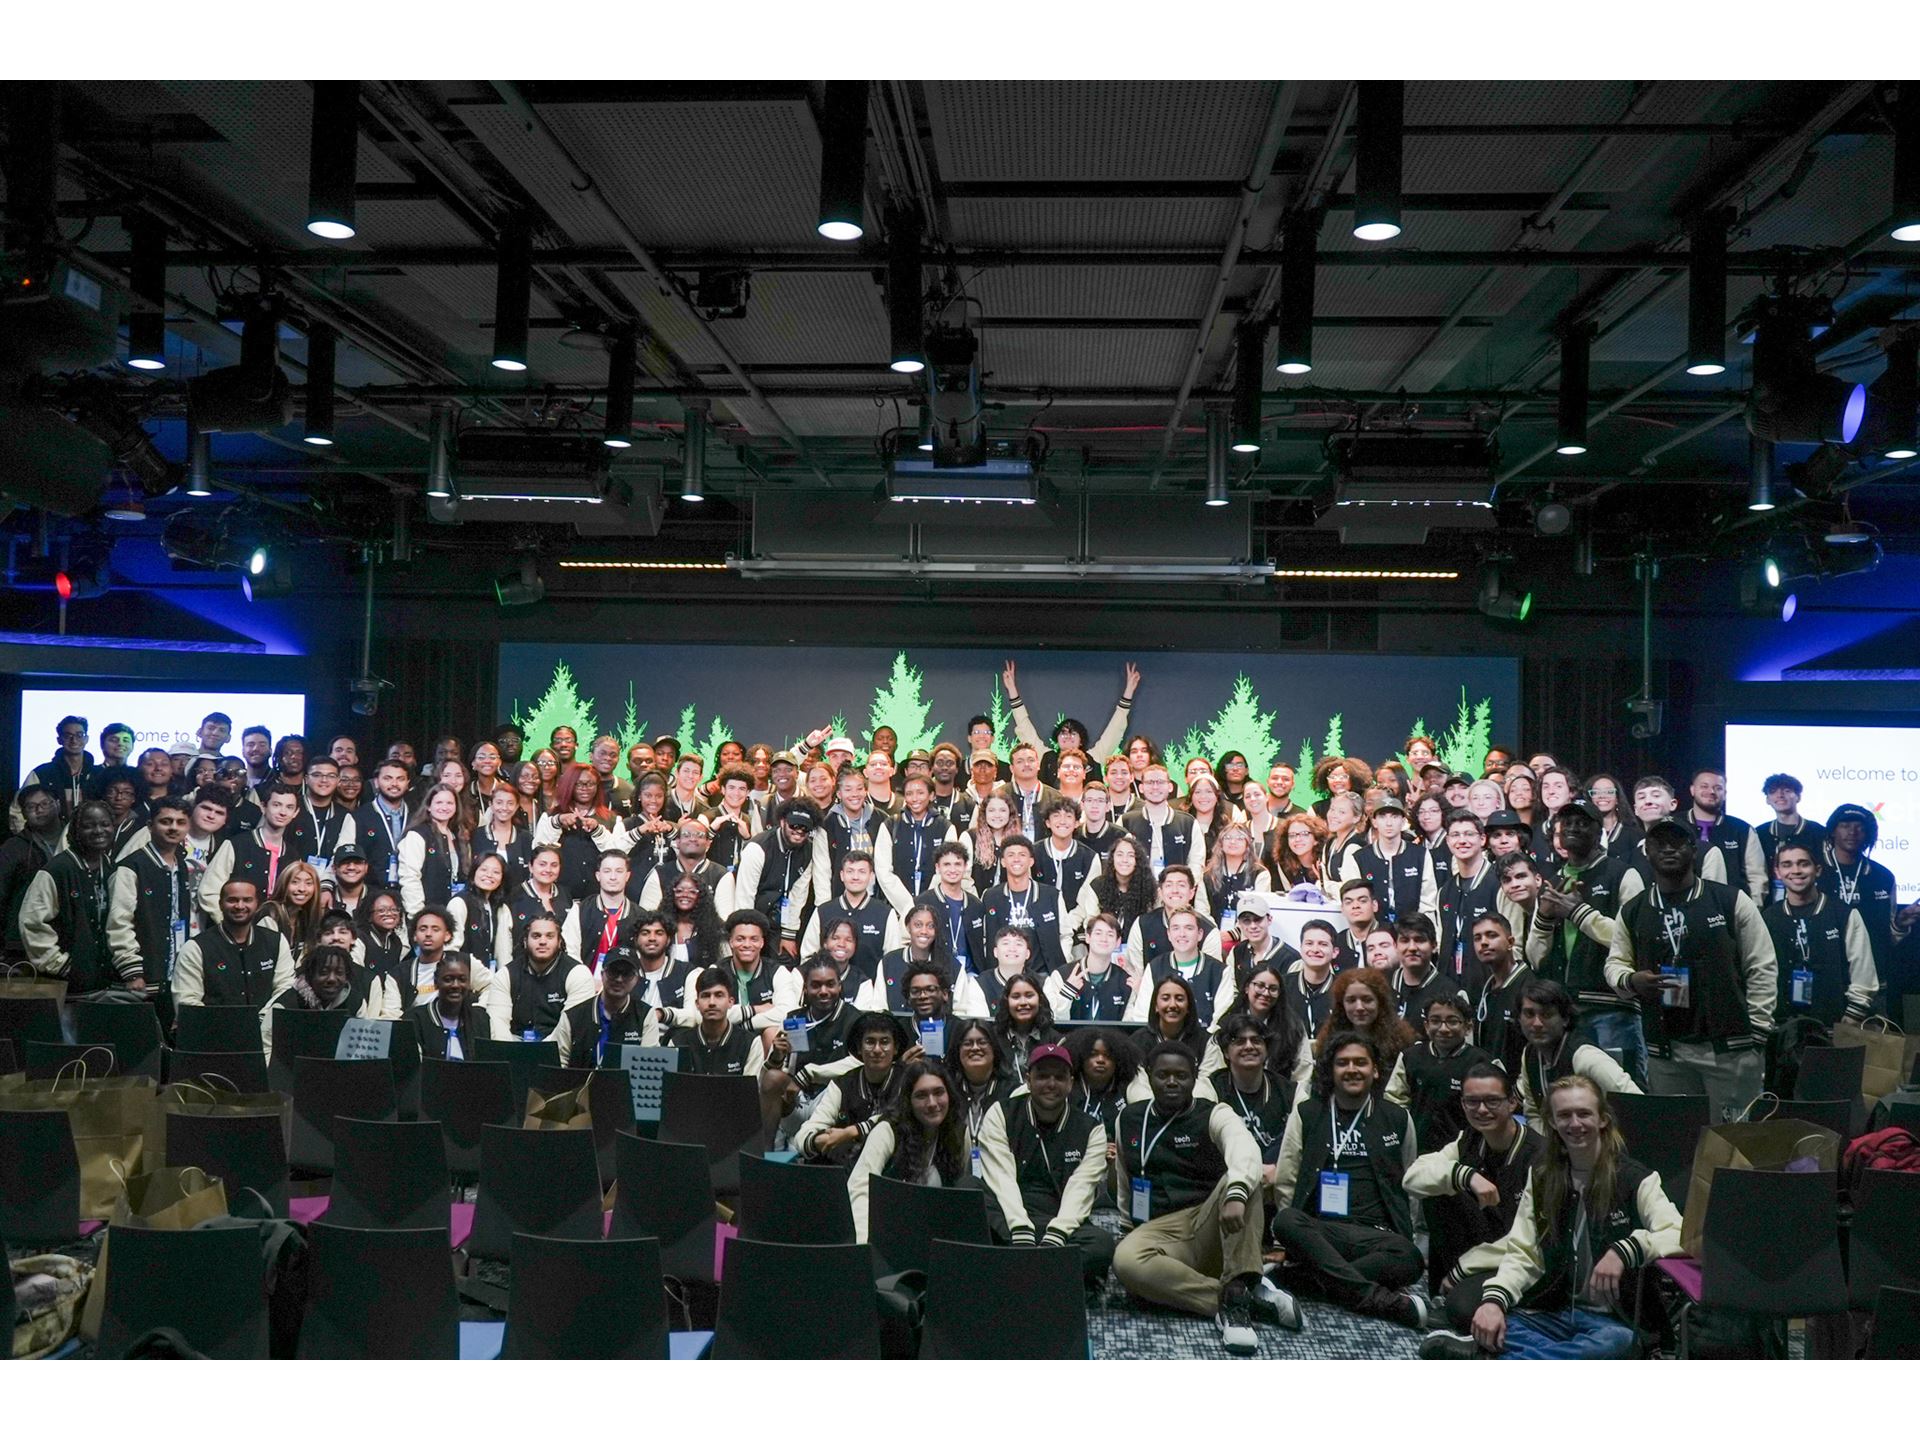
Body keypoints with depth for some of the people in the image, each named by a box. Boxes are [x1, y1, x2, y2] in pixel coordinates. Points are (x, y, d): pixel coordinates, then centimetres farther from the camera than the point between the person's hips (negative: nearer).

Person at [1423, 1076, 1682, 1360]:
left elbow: (1681, 1235, -14)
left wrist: (1626, 1249, -32)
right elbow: (1522, 1253, 5)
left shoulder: (1635, 1179, -1)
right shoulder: (1543, 1181, 12)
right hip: (1556, 1312, 4)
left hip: (1612, 1319, -4)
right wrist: (1495, 1299, -15)